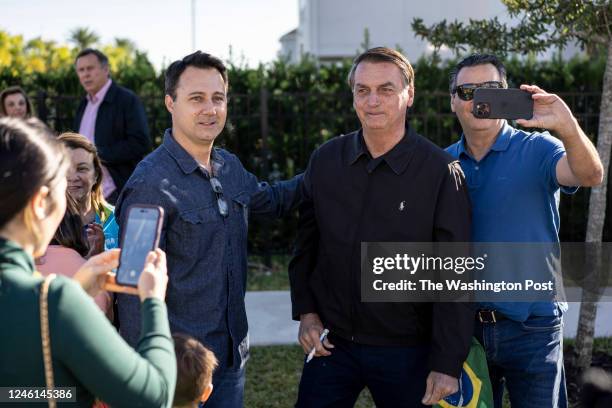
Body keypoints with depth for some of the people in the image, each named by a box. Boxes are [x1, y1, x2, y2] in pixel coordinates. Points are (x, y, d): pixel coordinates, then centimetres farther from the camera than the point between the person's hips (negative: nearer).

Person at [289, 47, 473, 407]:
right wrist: (305, 311, 2)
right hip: (332, 343, 3)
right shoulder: (325, 160, 1)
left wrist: (448, 364, -13)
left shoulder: (440, 171, -11)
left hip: (407, 351, -3)